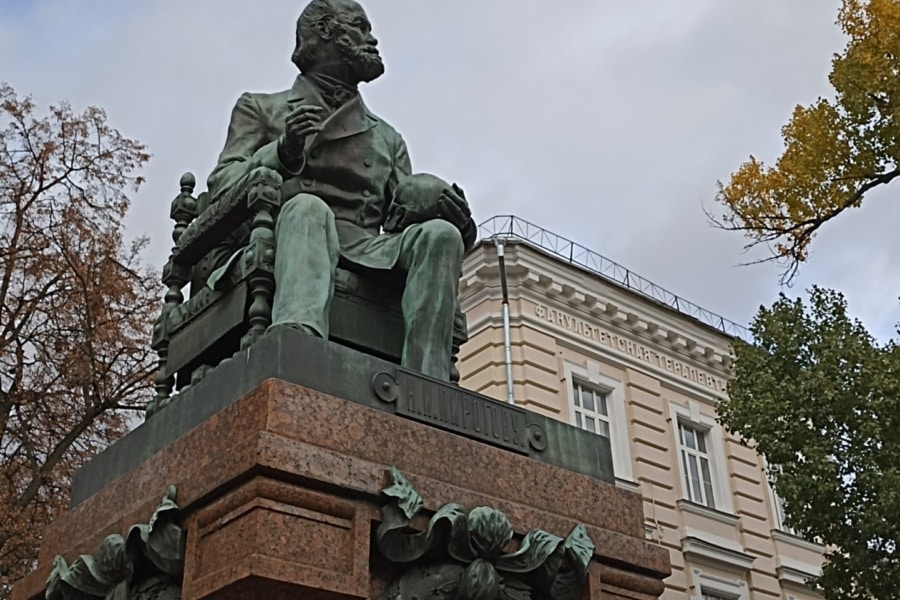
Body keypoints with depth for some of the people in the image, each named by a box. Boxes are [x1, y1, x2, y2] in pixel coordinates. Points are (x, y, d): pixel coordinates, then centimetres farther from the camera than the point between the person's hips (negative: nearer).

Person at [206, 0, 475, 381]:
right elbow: (222, 189, 8)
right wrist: (283, 152, -11)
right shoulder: (260, 109, 23)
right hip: (284, 245, -3)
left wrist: (457, 220, -3)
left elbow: (406, 216, 21)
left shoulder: (387, 138, 32)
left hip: (369, 255, 3)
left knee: (439, 233, -25)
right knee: (308, 206, -35)